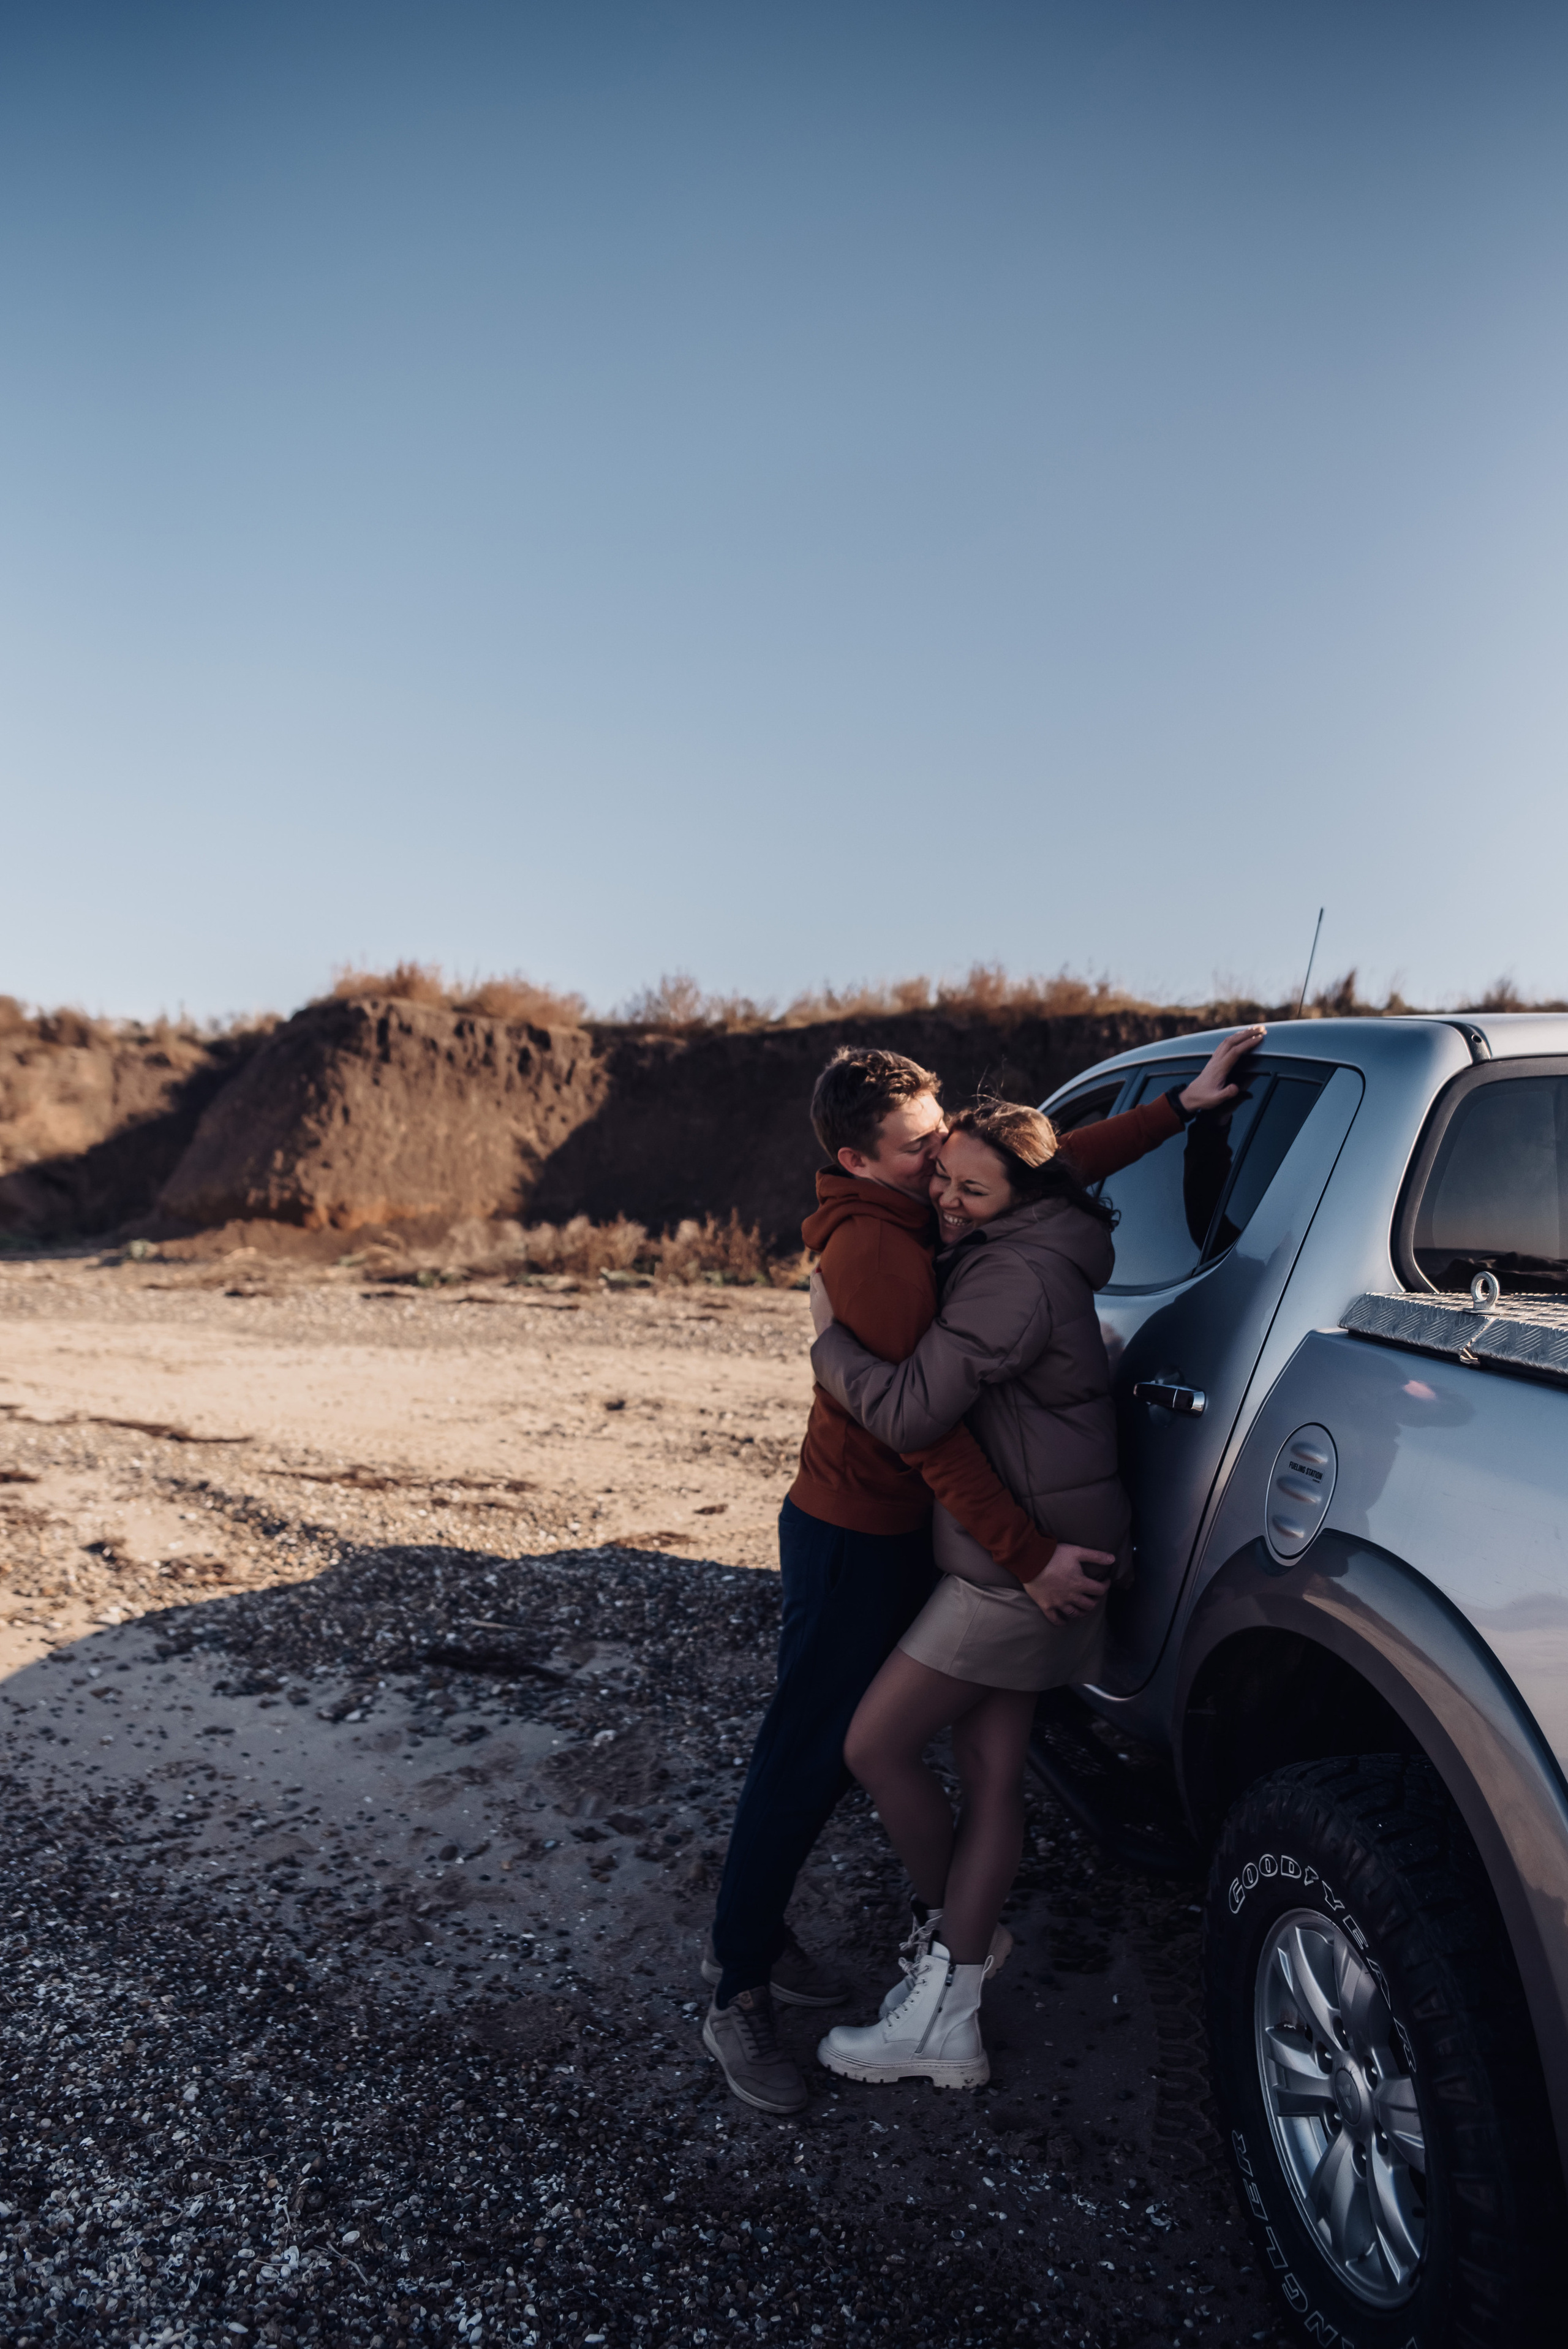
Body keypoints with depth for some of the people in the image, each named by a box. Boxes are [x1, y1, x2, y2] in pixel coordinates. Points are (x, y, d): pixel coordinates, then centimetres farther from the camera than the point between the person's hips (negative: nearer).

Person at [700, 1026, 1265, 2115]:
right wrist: (1029, 1554, -25)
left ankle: (756, 1935, 35)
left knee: (840, 1747, 19)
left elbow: (1058, 1161, 13)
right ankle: (739, 1996, 18)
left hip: (896, 1532, 9)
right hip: (853, 1539, -9)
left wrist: (1180, 1105, 8)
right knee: (805, 1761, 1)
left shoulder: (921, 1211, 3)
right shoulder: (873, 1246, -25)